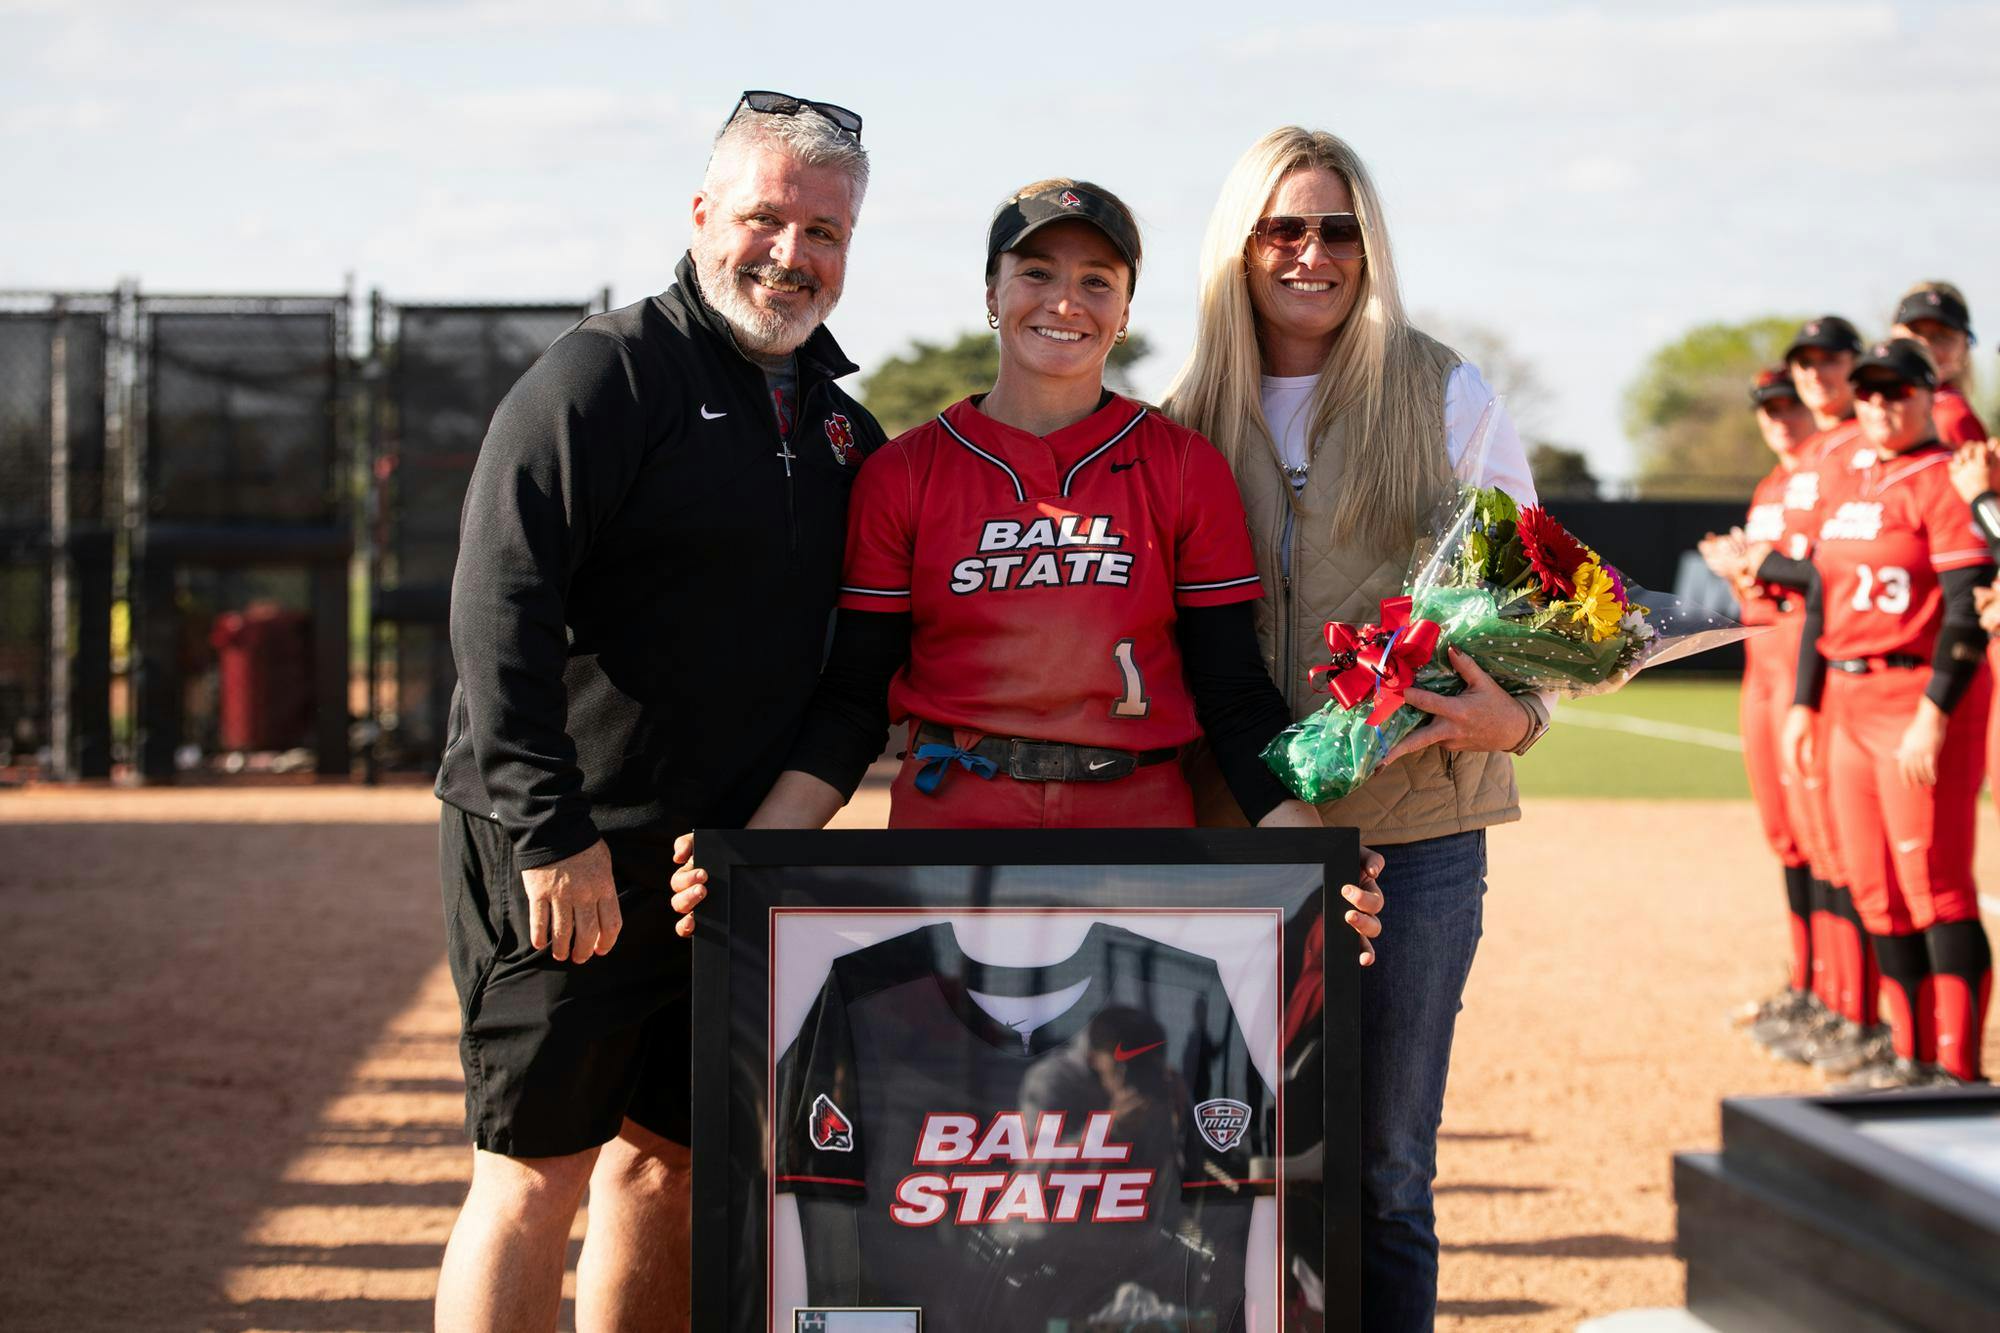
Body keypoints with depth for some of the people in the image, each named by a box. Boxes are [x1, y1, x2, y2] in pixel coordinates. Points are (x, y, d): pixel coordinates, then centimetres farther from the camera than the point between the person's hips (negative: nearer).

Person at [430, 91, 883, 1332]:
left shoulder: (842, 428, 13)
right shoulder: (605, 371, -8)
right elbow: (499, 609, -17)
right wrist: (551, 833, -23)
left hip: (730, 856, 7)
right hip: (562, 858, -7)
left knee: (665, 1159, 12)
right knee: (539, 1171, -5)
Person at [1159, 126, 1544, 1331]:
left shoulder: (1449, 397, 2)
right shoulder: (1191, 418, 9)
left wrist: (1513, 716, -15)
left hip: (1414, 827, -2)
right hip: (1236, 828, 2)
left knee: (1386, 1170, 2)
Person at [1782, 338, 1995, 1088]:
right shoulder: (1844, 484, 16)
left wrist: (1933, 717, -21)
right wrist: (1804, 702, 16)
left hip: (1923, 697, -8)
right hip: (1850, 702, 8)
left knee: (1934, 885, -10)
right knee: (1873, 887, 9)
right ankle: (1914, 1054, 18)